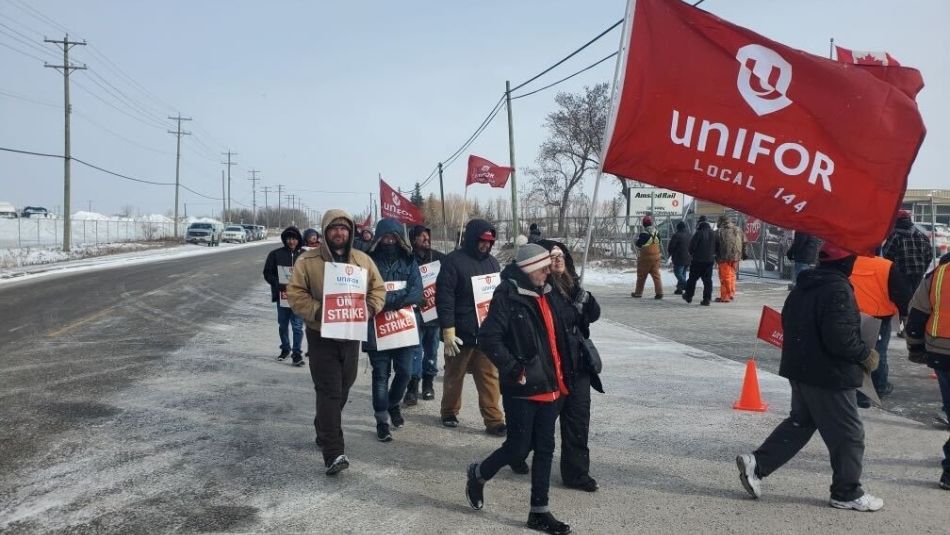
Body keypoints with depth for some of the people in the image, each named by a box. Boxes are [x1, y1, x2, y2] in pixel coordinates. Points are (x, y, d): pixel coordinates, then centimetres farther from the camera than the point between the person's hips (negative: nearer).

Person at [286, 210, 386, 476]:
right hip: (321, 336, -4)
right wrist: (317, 311, -24)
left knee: (343, 388, 17)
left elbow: (378, 289, 8)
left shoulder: (363, 260, 4)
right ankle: (334, 453, -12)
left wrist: (370, 308, -13)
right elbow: (295, 293, -10)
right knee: (329, 391, -10)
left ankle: (325, 432, 40)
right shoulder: (308, 261, -7)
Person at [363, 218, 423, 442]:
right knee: (381, 375, 4)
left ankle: (393, 404, 37)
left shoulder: (409, 261, 5)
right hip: (377, 328, -2)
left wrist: (388, 300, -20)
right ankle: (382, 420, 17)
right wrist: (399, 298, -20)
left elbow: (417, 293, -5)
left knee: (405, 372, 8)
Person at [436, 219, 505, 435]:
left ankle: (494, 420, 6)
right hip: (461, 332, -4)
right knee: (454, 375, 12)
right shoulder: (454, 261, -9)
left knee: (490, 376, 2)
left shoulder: (492, 262, 11)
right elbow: (444, 297, -14)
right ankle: (449, 413, 29)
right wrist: (448, 330, -18)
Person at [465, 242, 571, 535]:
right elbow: (489, 338, -20)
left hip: (549, 387, 8)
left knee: (545, 449, 11)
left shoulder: (544, 294, 11)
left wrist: (559, 378, 13)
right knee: (519, 448, 1)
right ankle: (478, 474, 30)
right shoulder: (508, 296, -14)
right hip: (522, 389, -7)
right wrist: (514, 370, -19)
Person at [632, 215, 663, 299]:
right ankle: (659, 292, -3)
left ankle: (638, 292, 16)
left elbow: (638, 245, -9)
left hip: (645, 257, -5)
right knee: (656, 274, 6)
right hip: (656, 256, 5)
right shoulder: (657, 233, 3)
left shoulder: (644, 234, -17)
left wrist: (638, 239, 7)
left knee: (641, 276, 7)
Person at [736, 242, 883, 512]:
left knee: (800, 422, 19)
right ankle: (847, 493, 18)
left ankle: (757, 463, 11)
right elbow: (839, 337, -26)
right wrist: (866, 355, -11)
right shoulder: (838, 290, -20)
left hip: (800, 369, 9)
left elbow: (787, 321, 17)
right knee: (848, 433, 6)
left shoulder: (803, 285, 8)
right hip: (829, 375, -9)